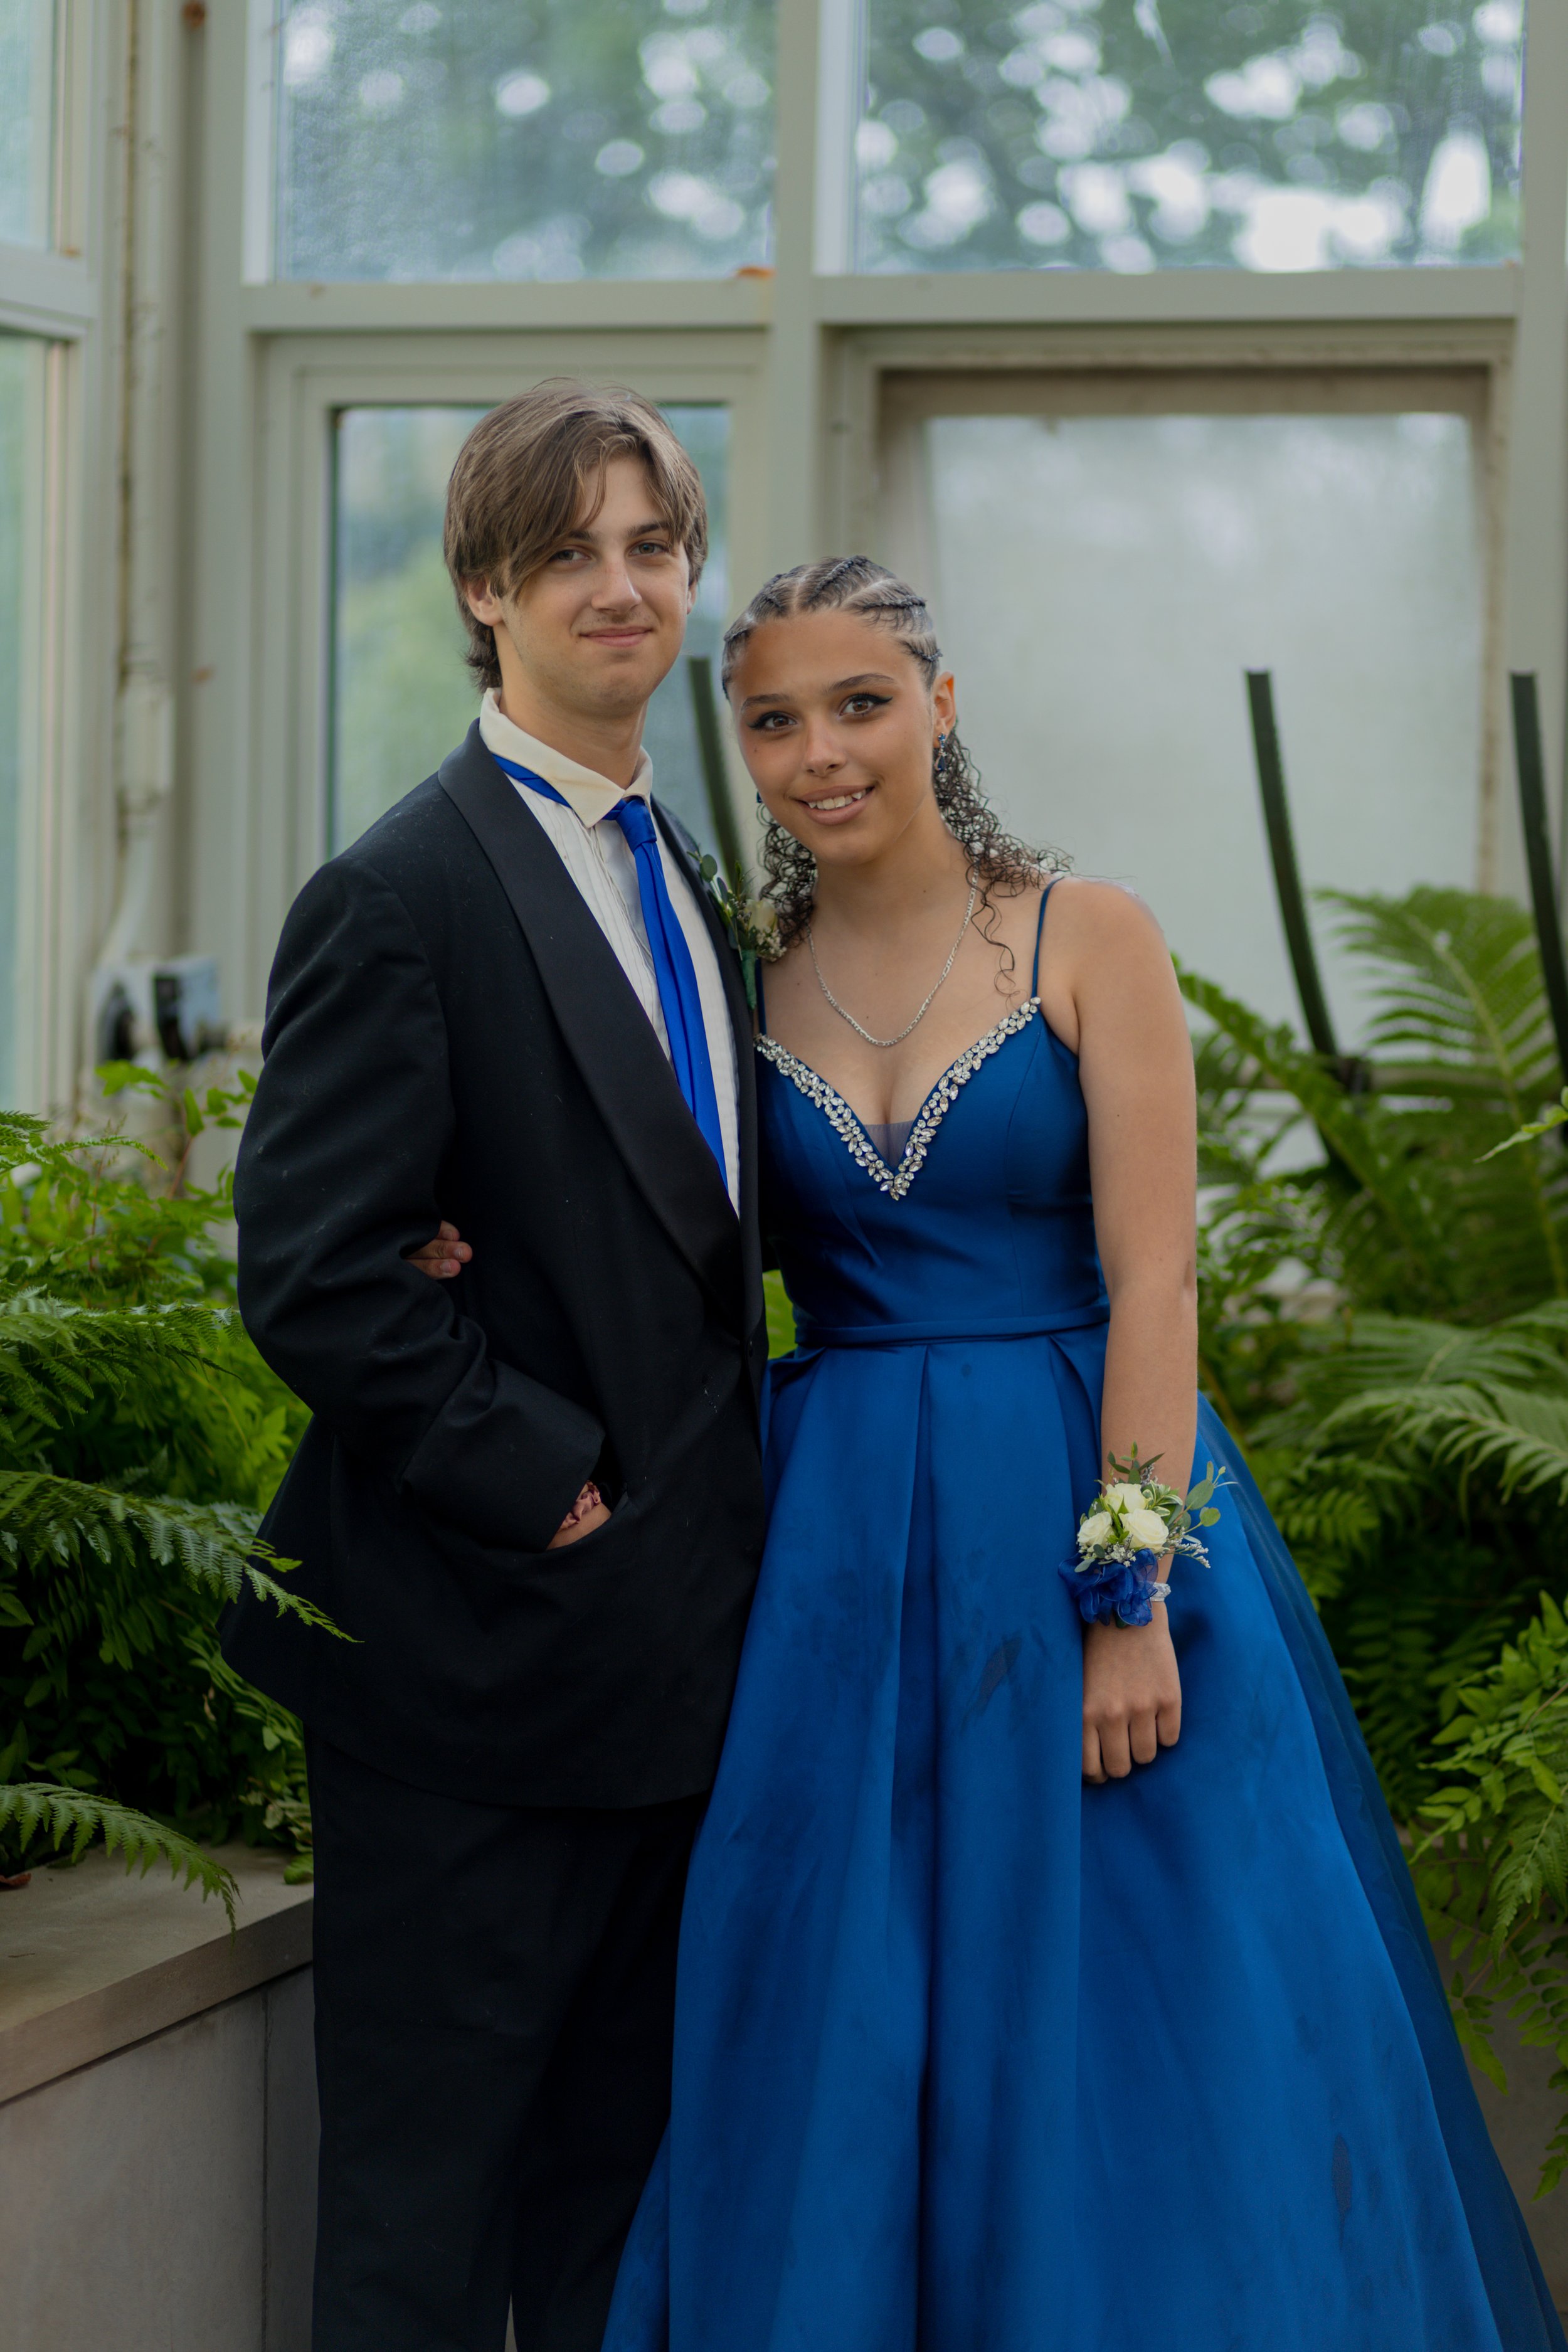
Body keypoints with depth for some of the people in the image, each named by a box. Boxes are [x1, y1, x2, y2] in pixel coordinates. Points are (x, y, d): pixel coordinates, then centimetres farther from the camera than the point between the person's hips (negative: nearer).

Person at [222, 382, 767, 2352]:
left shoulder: (688, 885, 13)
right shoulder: (406, 897, -13)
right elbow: (315, 1283, -20)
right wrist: (547, 1488, -17)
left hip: (670, 1656, 8)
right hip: (481, 1655, -8)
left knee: (626, 2179, 17)